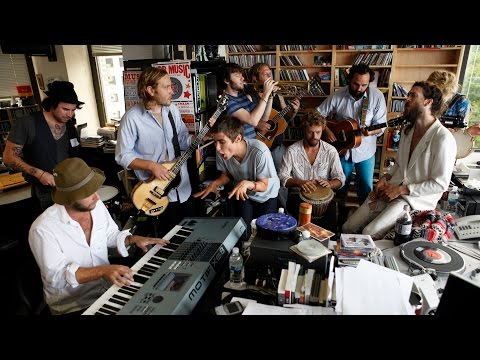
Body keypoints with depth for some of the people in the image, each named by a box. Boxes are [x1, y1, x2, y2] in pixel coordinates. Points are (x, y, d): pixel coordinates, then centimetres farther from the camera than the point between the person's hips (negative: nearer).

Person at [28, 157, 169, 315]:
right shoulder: (42, 229, -22)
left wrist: (133, 239, -8)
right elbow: (56, 276, -25)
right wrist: (102, 270, -35)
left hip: (108, 286, 6)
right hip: (73, 306, -5)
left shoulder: (97, 206, -5)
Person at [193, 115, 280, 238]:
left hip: (266, 195, -2)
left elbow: (264, 185, -23)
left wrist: (248, 184, -43)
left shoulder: (260, 152, -35)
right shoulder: (221, 152, -23)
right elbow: (227, 174, -3)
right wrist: (215, 183, -23)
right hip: (241, 193, 3)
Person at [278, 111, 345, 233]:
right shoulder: (292, 151, -1)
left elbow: (340, 178, 4)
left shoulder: (331, 151, 3)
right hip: (298, 196, -1)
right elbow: (282, 177, -3)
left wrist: (329, 184, -19)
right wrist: (300, 182, -22)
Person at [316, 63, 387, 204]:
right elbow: (318, 114, -2)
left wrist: (371, 131, -31)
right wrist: (326, 130, -15)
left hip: (365, 150, -1)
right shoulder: (337, 96, -10)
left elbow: (381, 126, -10)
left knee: (366, 188, 9)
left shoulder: (377, 96, -12)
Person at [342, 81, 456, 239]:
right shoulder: (407, 130, 10)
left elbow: (440, 184, -16)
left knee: (369, 233, -23)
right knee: (348, 229, -5)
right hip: (390, 190, 7)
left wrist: (401, 189, -15)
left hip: (417, 198, -7)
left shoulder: (443, 138, -16)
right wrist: (385, 179, 2)